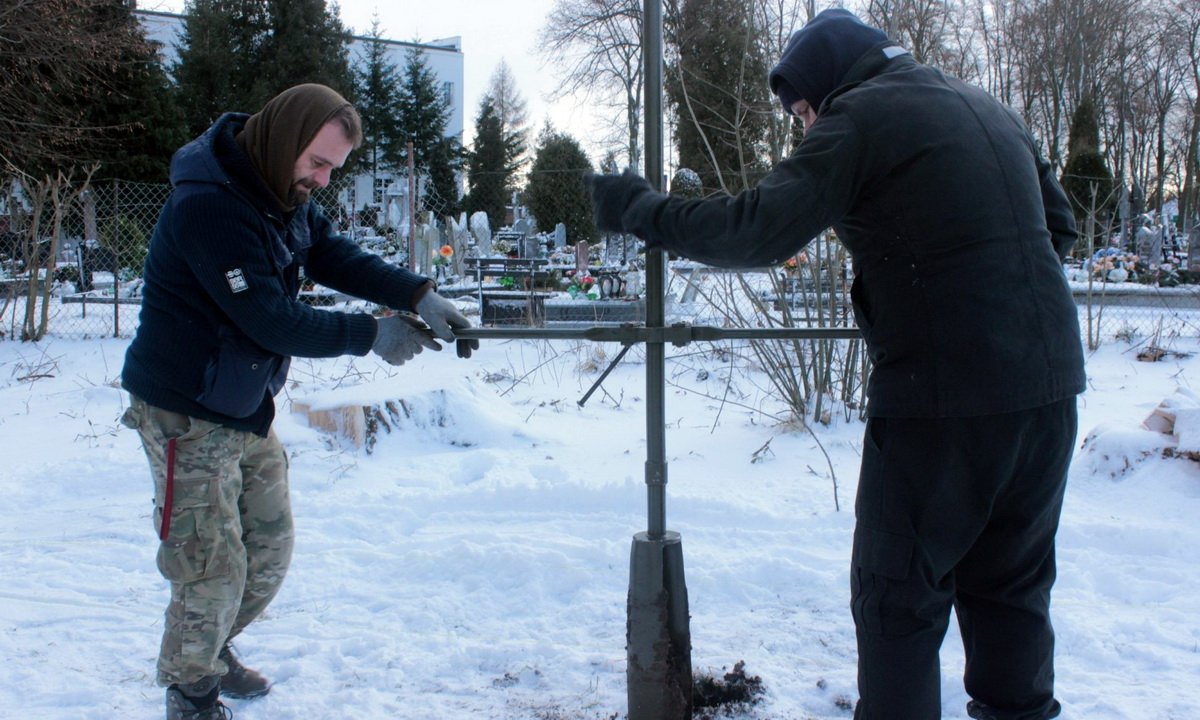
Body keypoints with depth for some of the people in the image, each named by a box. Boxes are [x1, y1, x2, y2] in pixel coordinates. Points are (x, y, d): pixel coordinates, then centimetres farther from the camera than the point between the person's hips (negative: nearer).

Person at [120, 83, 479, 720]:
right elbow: (272, 321, -27)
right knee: (214, 571, -3)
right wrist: (373, 336, -20)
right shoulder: (207, 207, -27)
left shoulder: (285, 193, 3)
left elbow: (336, 257, 3)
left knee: (270, 553, 16)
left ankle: (211, 651, 39)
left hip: (248, 408, 9)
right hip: (188, 416, -9)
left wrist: (419, 296, -12)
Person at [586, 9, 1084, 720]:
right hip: (1049, 387, 8)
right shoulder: (992, 110, 17)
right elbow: (1059, 227, 21)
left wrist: (641, 209, -3)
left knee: (899, 594, 6)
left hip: (943, 398, -7)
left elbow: (758, 229, -14)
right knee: (1011, 584, 19)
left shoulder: (860, 115, -6)